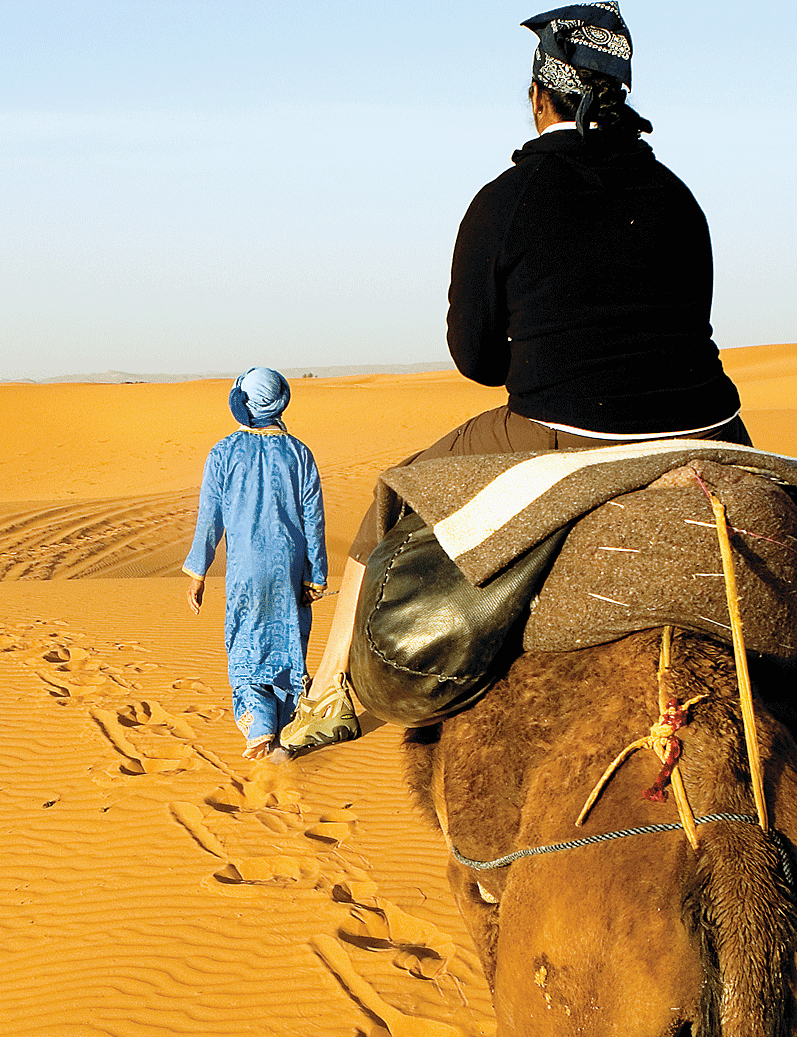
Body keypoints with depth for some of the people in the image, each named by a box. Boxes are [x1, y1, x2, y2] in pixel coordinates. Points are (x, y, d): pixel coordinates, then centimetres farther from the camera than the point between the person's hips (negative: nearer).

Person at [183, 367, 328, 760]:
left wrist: (198, 574, 4)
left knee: (245, 649, 9)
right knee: (287, 647, 12)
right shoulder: (298, 453, -2)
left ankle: (259, 727, -8)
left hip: (245, 568, -1)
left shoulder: (224, 453, -6)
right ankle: (284, 734, 16)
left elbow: (210, 518, -4)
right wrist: (315, 577, 7)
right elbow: (313, 520, 0)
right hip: (290, 566, 1)